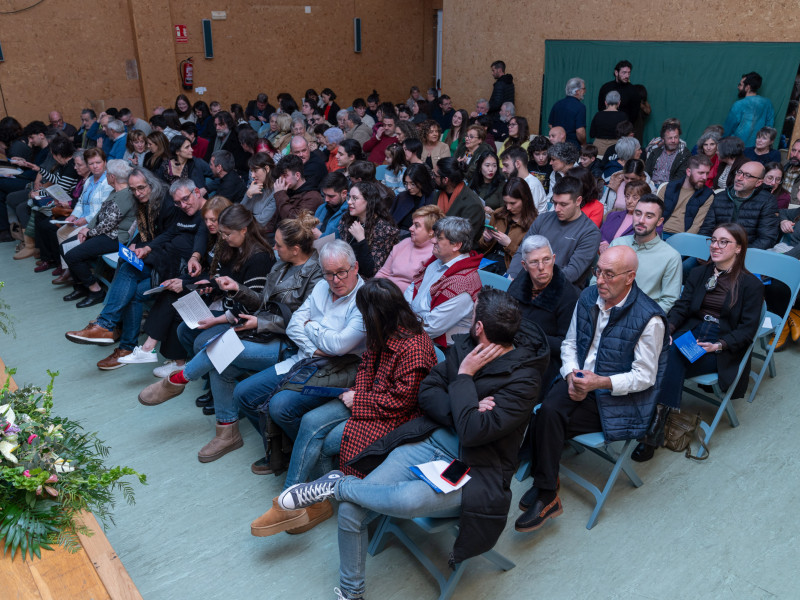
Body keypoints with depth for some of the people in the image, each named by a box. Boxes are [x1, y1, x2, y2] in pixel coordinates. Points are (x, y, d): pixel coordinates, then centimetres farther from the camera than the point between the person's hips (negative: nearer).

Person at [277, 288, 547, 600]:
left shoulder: (523, 378, -16)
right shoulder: (465, 346, 4)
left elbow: (473, 432, -24)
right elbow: (427, 392, 4)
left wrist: (464, 377, -16)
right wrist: (464, 411, -14)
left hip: (472, 469, -5)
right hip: (430, 441, 6)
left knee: (408, 498, -37)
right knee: (350, 510, -8)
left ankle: (336, 484, -9)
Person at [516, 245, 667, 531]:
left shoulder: (649, 319, -16)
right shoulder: (588, 297, 2)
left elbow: (644, 377, -12)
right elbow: (569, 343, 11)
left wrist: (601, 383, -24)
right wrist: (572, 376, -8)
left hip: (618, 398, -5)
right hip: (580, 380, 5)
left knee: (550, 417, -24)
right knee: (547, 410, -26)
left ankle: (546, 495, -4)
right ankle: (546, 491, -10)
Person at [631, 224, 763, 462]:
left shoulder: (751, 284, 5)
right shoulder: (698, 273, 19)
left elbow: (748, 328, -2)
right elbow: (681, 307, 8)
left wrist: (719, 345, -18)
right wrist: (667, 330, -12)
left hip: (724, 349, -4)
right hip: (690, 335, 4)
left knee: (673, 358, -33)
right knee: (667, 351, -33)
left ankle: (657, 425, -33)